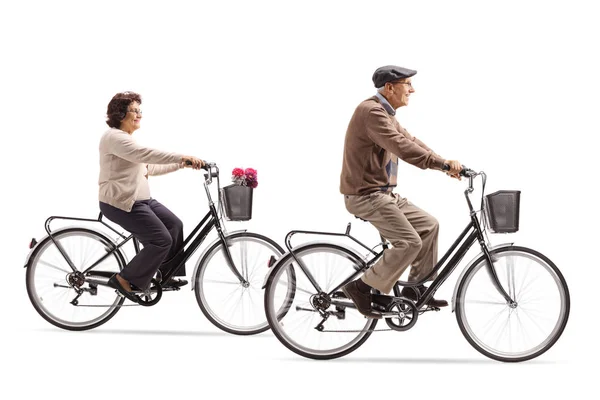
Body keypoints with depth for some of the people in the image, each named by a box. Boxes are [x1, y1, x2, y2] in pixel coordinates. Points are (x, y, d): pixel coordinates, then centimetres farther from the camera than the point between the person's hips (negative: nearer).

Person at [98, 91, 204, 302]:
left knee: (174, 225, 10)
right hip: (120, 202, -11)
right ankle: (126, 280, -5)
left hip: (140, 198, 11)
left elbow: (149, 167, 22)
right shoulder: (114, 137, -16)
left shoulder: (127, 138, 18)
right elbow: (145, 154, -31)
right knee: (161, 240, -14)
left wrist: (181, 164, 15)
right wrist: (181, 157, -37)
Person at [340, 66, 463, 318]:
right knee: (410, 242, -17)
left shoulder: (385, 113, 16)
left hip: (382, 192, 10)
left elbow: (411, 142, 13)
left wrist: (447, 165, 2)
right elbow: (401, 147, -29)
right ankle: (362, 287, -7)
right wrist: (443, 163, -33)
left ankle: (416, 286, 18)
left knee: (428, 225, 9)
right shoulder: (371, 111, -19)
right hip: (365, 195, -10)